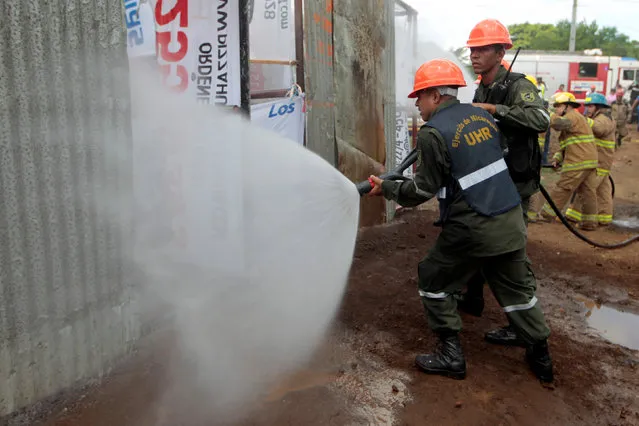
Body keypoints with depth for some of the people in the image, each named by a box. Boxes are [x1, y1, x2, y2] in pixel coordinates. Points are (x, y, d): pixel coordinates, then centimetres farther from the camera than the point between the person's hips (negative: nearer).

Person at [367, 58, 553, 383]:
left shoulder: (433, 132, -13)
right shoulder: (481, 115, 9)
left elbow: (423, 190, -11)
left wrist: (387, 189, 4)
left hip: (473, 228, -7)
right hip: (511, 221, 7)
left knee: (434, 282, 12)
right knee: (517, 287, 21)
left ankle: (451, 356, 17)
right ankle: (540, 356, 30)